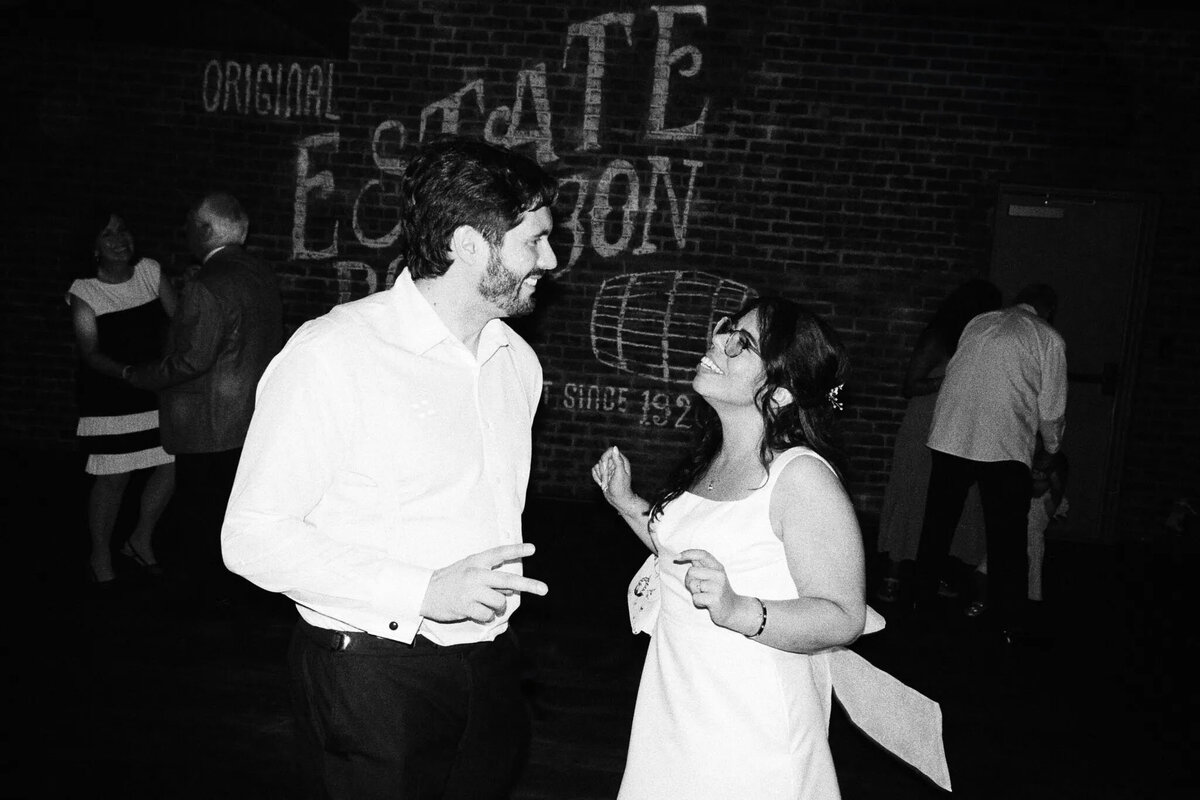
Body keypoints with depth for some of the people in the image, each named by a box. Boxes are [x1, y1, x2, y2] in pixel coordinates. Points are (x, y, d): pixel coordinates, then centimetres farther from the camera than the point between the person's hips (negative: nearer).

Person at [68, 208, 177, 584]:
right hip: (110, 399, -4)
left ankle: (140, 542, 28)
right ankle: (100, 557, 26)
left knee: (170, 468, 4)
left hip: (158, 390, 4)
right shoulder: (84, 293, -9)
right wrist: (127, 372, -32)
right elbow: (89, 353, -14)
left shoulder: (151, 272, 0)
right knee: (113, 479, 3)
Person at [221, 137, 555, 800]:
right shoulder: (330, 354, -16)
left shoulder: (518, 362, 5)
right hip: (370, 677, -6)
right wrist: (421, 591, -22)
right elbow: (253, 536, -16)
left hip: (489, 666, 6)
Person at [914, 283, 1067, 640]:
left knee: (936, 527, 14)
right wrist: (1052, 448, 22)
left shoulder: (976, 323, 14)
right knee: (1006, 540, 6)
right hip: (1005, 449, -3)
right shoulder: (1049, 339, 3)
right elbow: (1051, 411, 4)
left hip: (949, 440, 4)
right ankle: (1010, 625, 12)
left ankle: (922, 601, 24)